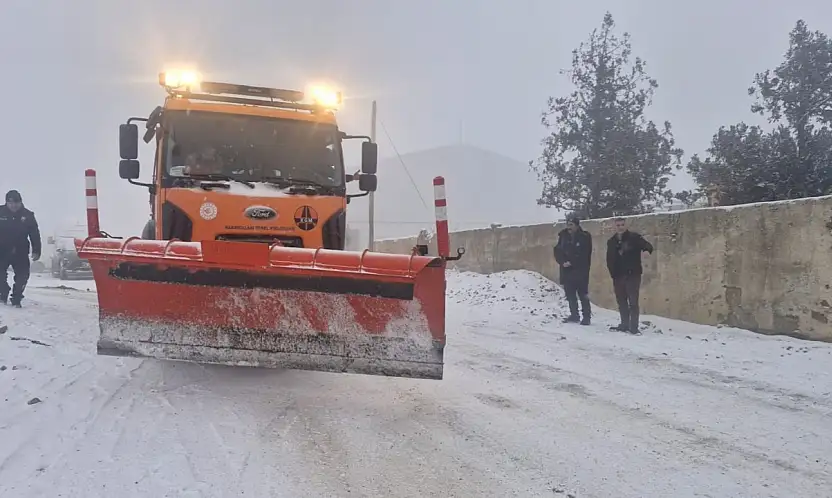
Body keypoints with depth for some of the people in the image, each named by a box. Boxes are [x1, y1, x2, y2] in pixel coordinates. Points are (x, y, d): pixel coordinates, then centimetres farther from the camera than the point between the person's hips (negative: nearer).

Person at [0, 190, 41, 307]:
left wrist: (36, 251, -6)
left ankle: (16, 299, 6)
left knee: (22, 276, -3)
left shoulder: (28, 215, -2)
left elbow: (35, 234, 0)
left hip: (20, 252, 1)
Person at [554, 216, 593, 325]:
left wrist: (571, 263, -15)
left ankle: (586, 316, -1)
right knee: (570, 294, 11)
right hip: (566, 271, 5)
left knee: (583, 295, -6)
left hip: (580, 272, -5)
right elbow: (557, 251, 5)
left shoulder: (585, 237, -7)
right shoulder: (563, 236, 6)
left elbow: (584, 256, -12)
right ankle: (574, 315, 22)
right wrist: (563, 262, -12)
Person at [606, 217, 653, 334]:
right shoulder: (611, 241, 10)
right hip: (618, 276, 5)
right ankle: (624, 325, 22)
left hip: (633, 275, -5)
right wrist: (613, 274, 5)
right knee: (622, 302, 12)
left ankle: (634, 327, -4)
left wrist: (647, 249, -37)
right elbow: (610, 260, 12)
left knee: (633, 302, -6)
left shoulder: (634, 237, -4)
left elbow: (648, 246, -14)